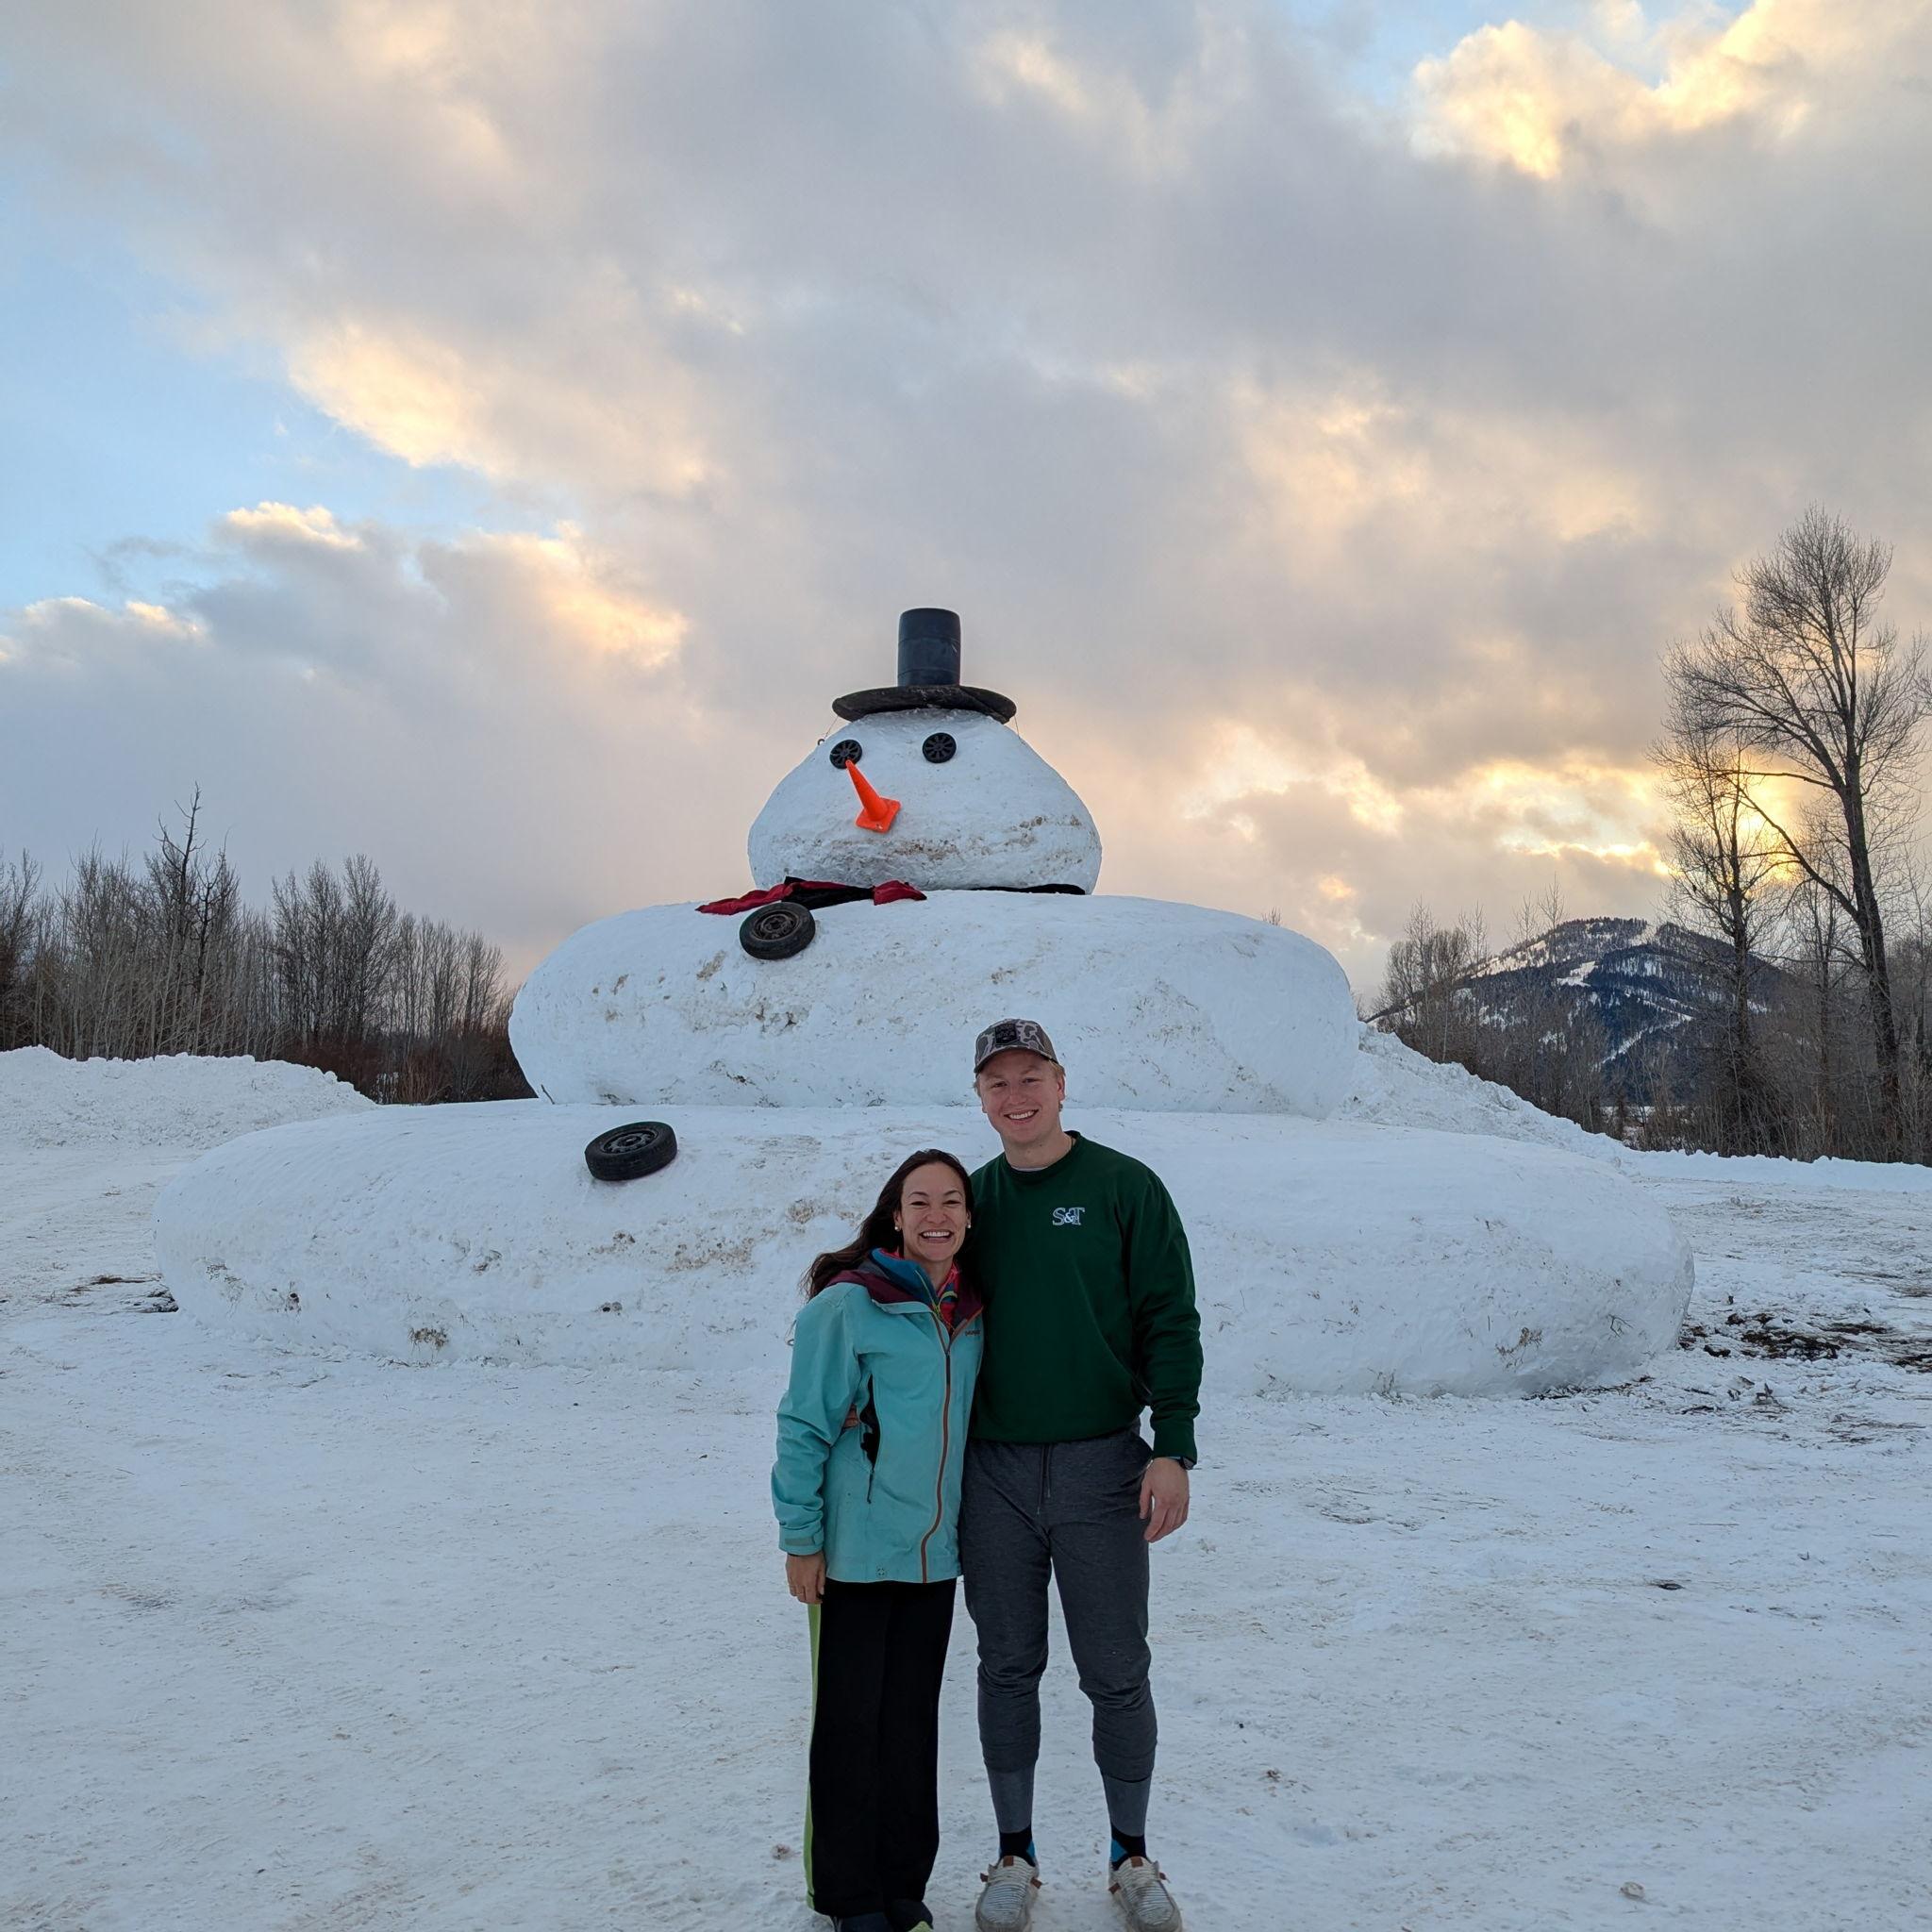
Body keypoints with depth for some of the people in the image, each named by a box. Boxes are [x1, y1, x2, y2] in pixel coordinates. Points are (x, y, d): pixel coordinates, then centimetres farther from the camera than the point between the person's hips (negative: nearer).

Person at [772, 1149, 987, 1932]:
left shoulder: (971, 1316, 4)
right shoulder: (848, 1305, -14)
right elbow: (804, 1427, -11)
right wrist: (800, 1540, -11)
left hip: (935, 1555, 5)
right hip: (856, 1553, -5)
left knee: (913, 1721, 14)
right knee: (852, 1722, 6)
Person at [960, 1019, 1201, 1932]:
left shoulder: (1125, 1188, -4)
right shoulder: (972, 1199, 6)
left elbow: (1170, 1321, -5)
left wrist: (1172, 1450, -12)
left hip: (1101, 1463, -2)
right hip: (992, 1471, 3)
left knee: (1116, 1672, 7)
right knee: (1007, 1668, 11)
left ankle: (1131, 1857, 27)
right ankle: (1015, 1856, 28)